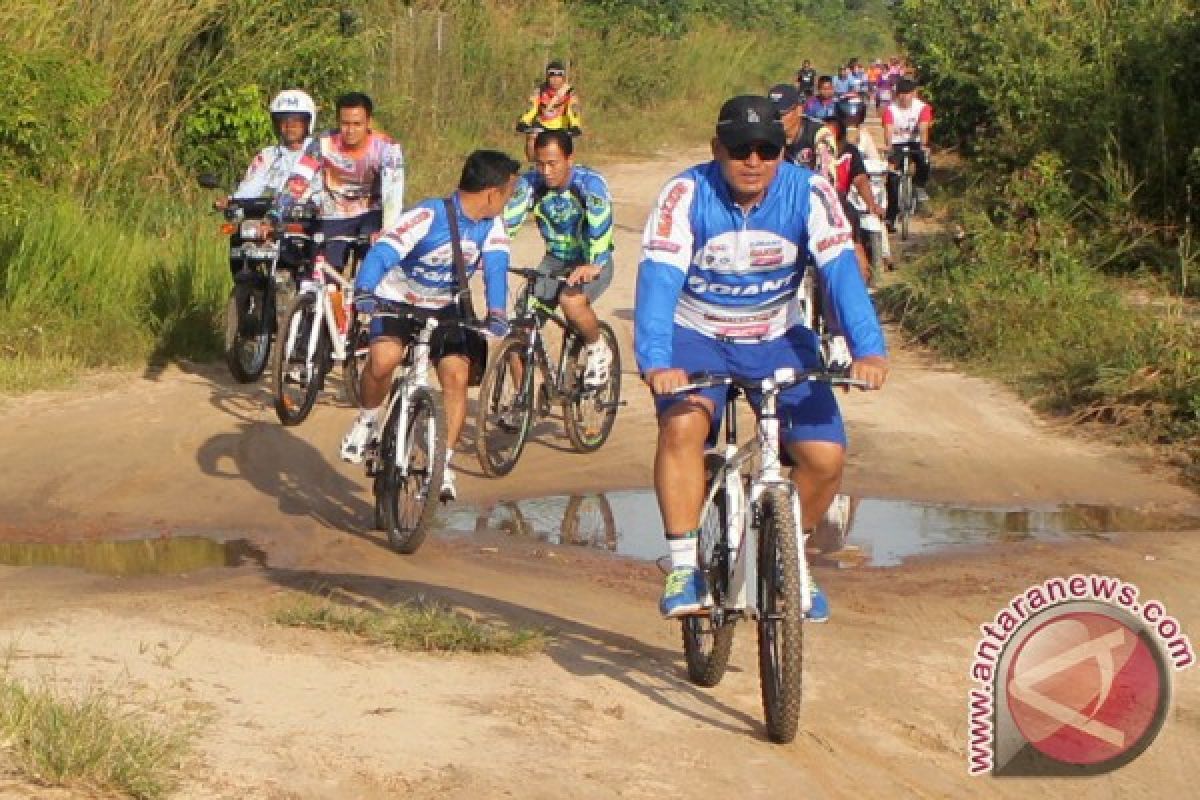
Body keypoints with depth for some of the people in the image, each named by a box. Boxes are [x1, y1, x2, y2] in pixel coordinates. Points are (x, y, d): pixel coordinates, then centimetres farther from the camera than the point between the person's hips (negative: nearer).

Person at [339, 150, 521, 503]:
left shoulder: (492, 226, -9)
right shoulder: (428, 215, -26)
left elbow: (496, 267, -23)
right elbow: (384, 251, -36)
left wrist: (496, 311, -42)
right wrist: (364, 291, -54)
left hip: (444, 310, 5)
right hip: (397, 302, -4)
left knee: (457, 376, -16)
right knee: (384, 359, -31)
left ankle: (444, 464, -3)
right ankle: (367, 421, -3)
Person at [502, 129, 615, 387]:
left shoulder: (590, 183, -23)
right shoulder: (530, 183, -11)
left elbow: (601, 227, -36)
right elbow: (508, 220, -19)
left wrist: (593, 264, -52)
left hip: (592, 262, -4)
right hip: (555, 261, 4)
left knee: (571, 299, -35)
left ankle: (598, 350, -6)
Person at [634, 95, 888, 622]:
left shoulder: (808, 193, -16)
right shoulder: (686, 195, -20)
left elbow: (840, 271, -25)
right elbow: (658, 278, -30)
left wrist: (868, 349, -41)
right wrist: (654, 361, -46)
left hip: (778, 341, 2)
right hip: (696, 340, -2)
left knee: (825, 456, -12)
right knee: (682, 426, -32)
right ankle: (683, 568, -21)